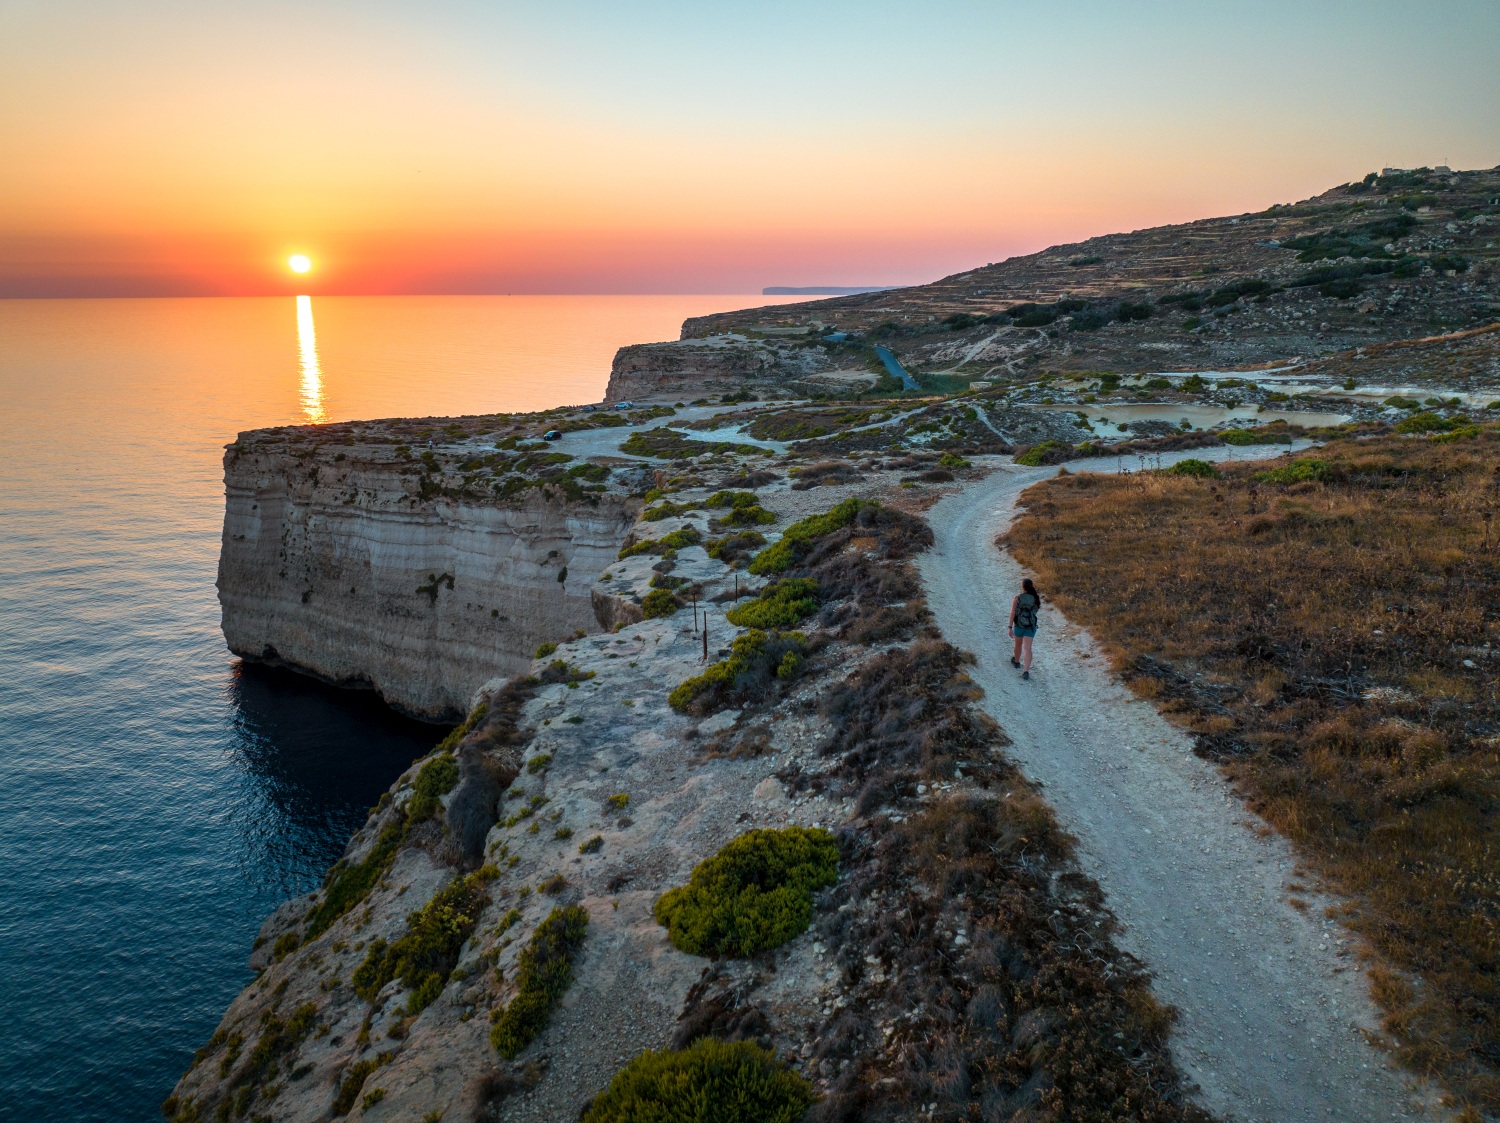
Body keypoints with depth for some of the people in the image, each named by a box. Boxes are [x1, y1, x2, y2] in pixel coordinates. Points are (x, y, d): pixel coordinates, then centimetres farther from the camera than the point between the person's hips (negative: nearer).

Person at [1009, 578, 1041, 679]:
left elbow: (1012, 613, -15)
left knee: (1018, 644, 25)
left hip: (1018, 625, -1)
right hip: (1031, 626, 1)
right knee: (1027, 648, -3)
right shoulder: (1036, 597, -7)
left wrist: (1010, 628, -11)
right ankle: (1026, 671, -16)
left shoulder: (1017, 598, -14)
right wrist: (1034, 591, 13)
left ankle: (1016, 661, 50)